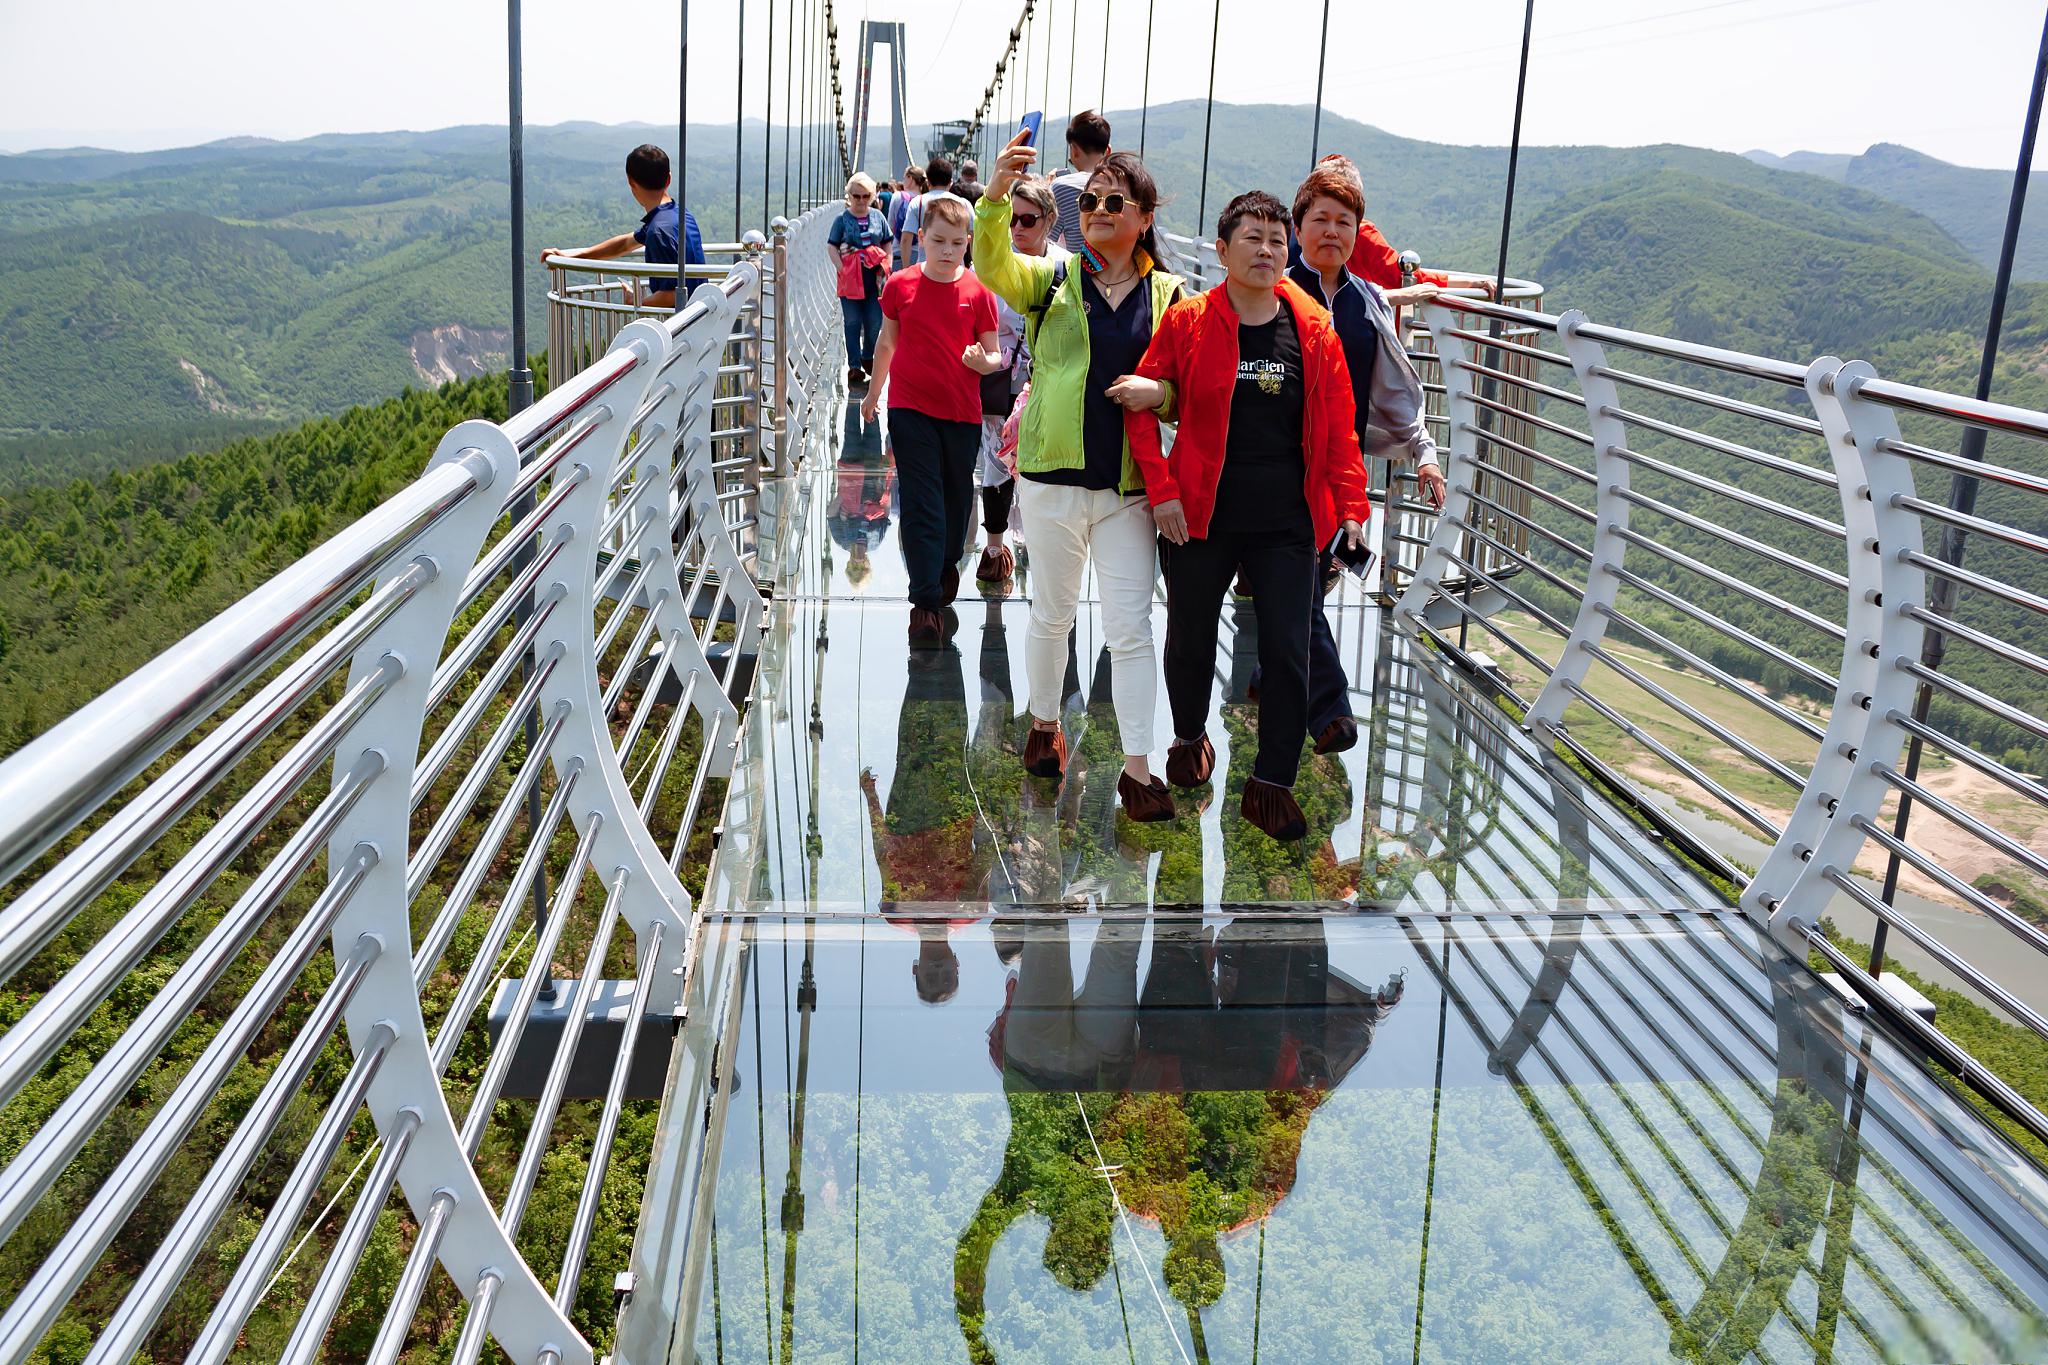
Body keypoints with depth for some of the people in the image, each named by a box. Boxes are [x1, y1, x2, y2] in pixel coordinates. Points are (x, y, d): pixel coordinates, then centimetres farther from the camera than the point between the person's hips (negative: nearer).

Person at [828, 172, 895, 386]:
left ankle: (867, 358, 26)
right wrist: (842, 269, -12)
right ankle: (854, 366, 8)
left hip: (874, 278, 2)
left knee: (875, 322, 3)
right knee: (853, 323, 3)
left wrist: (886, 269, 2)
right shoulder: (842, 218, 1)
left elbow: (887, 244, 14)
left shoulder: (877, 216, 8)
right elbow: (831, 246, -1)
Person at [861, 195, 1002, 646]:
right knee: (921, 504, -6)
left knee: (957, 499, 15)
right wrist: (873, 392, 21)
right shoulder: (900, 286, -1)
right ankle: (925, 601, -6)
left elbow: (994, 357, 1)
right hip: (910, 410, -1)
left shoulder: (978, 292, -3)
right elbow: (887, 343, 13)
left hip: (962, 411, 1)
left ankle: (946, 565, 42)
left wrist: (984, 361, -22)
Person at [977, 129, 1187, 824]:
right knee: (1052, 615, 15)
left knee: (1131, 627, -1)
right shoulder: (1052, 279, 1)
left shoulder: (1168, 294, 4)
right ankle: (1044, 726, 36)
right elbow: (993, 265, -20)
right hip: (1053, 478, 0)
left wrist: (1158, 391, -17)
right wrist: (997, 194, -39)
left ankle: (1137, 768, 5)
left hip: (1129, 486, 0)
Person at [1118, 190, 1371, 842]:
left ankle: (1272, 783, 14)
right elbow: (1140, 405, -1)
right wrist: (1161, 488, -9)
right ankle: (1189, 737, 41)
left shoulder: (1314, 329, 1)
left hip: (1287, 521, 1)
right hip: (1200, 516, -1)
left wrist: (1352, 506, -3)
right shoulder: (1188, 322, -5)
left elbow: (1338, 426, 3)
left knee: (1287, 653, 0)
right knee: (1191, 641, 14)